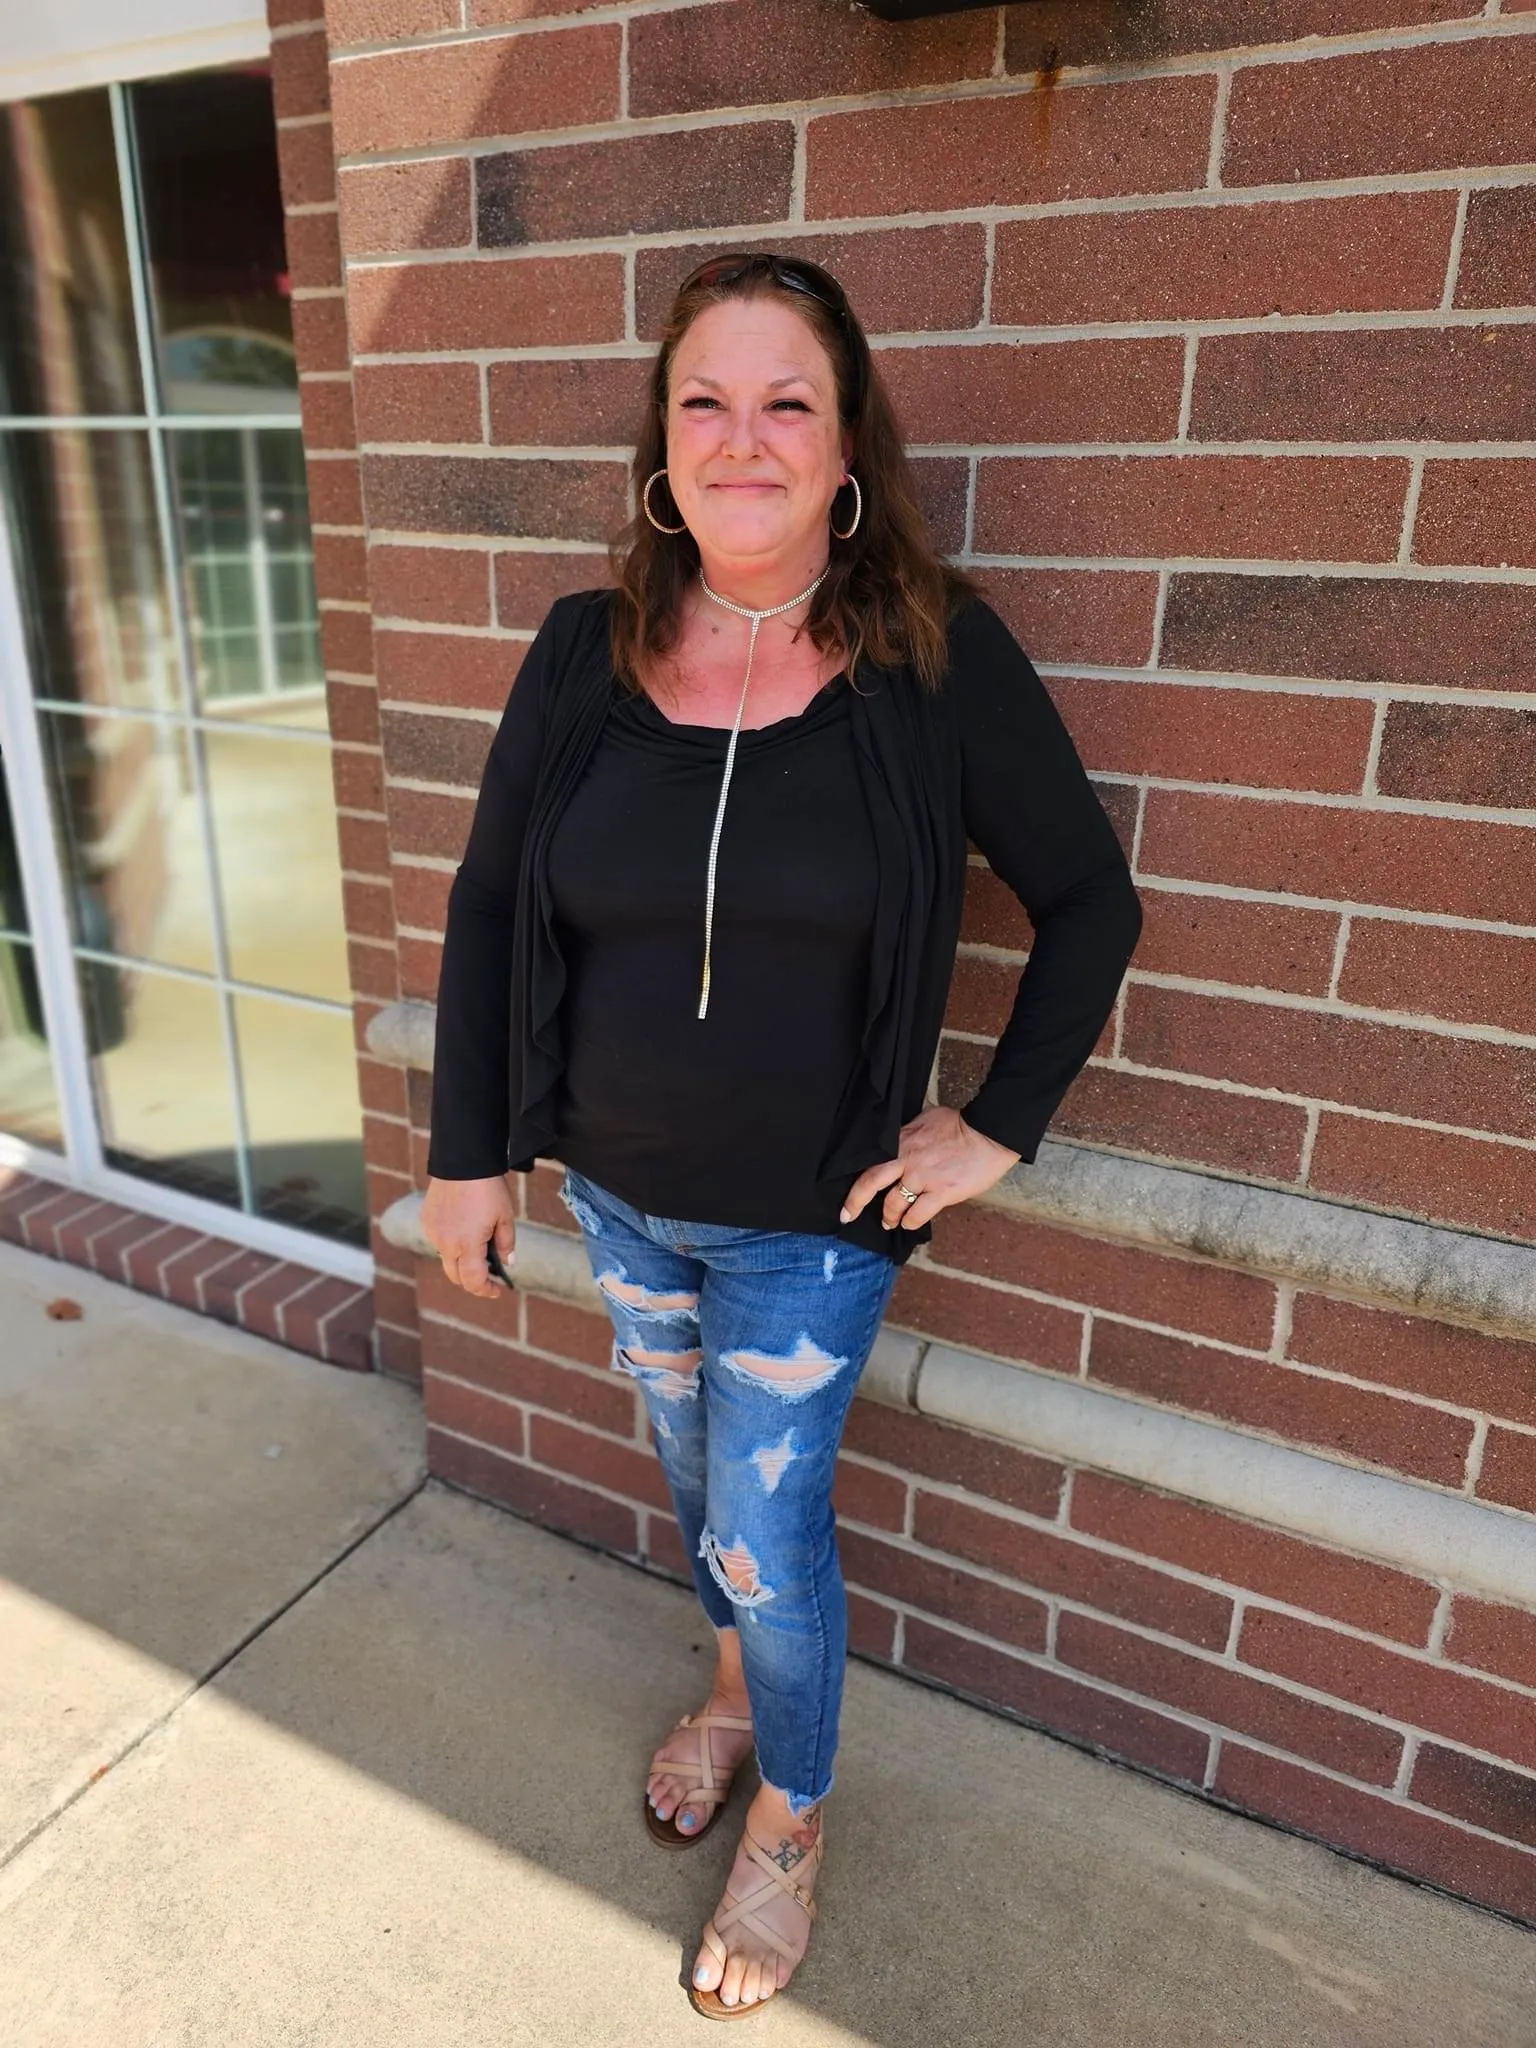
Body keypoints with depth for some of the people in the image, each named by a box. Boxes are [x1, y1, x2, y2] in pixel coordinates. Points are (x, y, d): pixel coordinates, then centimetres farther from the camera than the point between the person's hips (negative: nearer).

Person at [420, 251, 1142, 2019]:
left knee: (764, 1522, 9)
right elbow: (487, 901, 0)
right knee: (690, 1462, 24)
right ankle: (738, 1685, 56)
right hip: (619, 1193, 4)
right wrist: (466, 1149, 1)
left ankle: (791, 1822, 40)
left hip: (815, 1219, -3)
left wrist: (1000, 1126, -10)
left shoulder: (939, 658, -15)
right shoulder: (584, 655, -7)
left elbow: (1090, 900, -7)